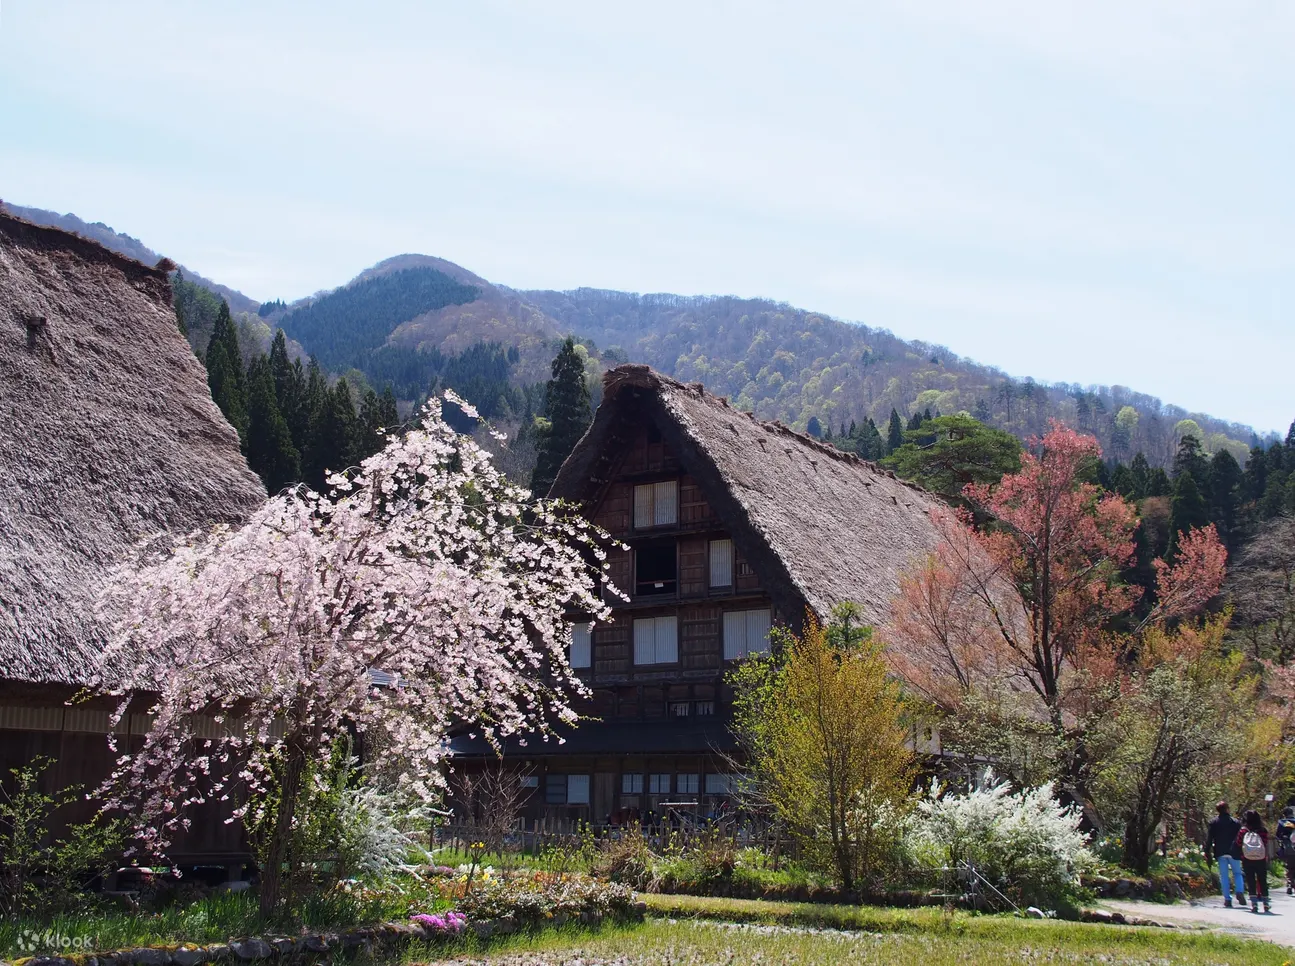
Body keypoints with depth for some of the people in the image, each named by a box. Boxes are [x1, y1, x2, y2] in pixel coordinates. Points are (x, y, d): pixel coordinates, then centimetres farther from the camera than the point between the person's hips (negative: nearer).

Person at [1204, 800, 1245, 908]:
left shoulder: (1213, 822, 2)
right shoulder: (1236, 822, 2)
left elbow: (1208, 839, 0)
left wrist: (1207, 853, 3)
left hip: (1220, 853, 0)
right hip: (1233, 853, 0)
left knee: (1224, 876, 5)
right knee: (1237, 873, 12)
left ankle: (1227, 899, 0)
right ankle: (1240, 892, -12)